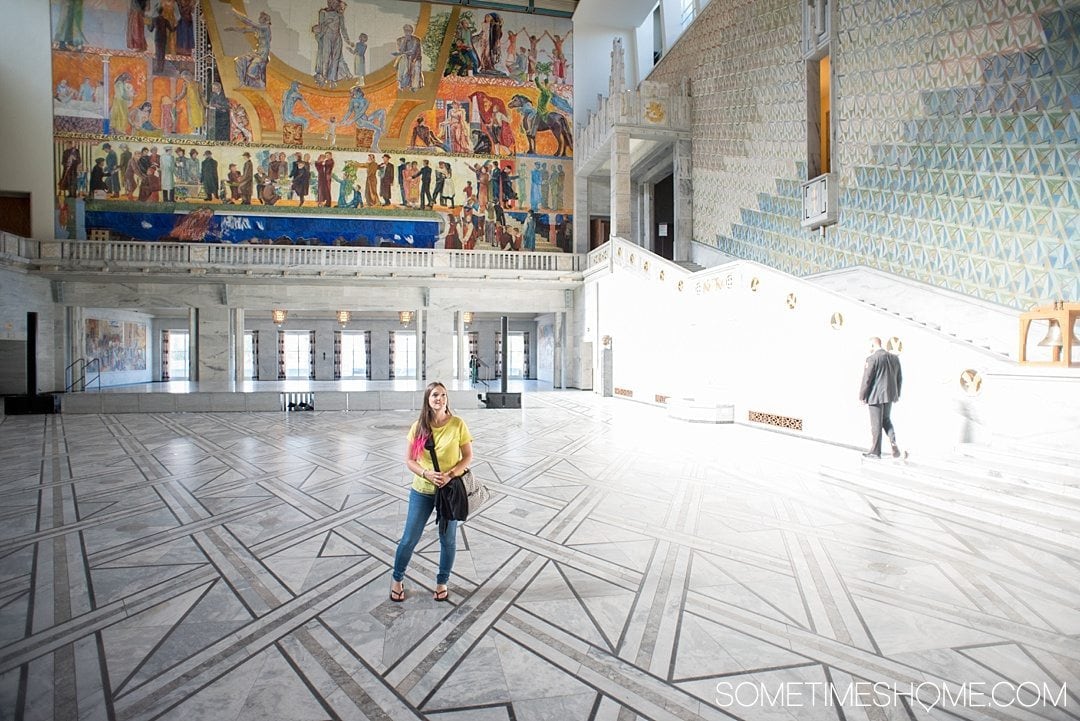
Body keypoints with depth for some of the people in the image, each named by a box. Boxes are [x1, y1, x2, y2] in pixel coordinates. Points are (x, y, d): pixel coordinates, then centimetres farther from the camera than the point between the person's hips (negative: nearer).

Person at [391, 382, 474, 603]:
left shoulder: (457, 424, -10)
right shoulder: (419, 426, -6)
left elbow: (468, 457, -5)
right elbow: (409, 460, -2)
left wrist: (450, 474, -19)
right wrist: (427, 474, -19)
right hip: (422, 491, 1)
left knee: (448, 539, 13)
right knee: (409, 539, 10)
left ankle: (442, 582, 35)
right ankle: (397, 579, 36)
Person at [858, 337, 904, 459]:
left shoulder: (872, 358, -16)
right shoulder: (894, 358, 7)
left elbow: (867, 379, -16)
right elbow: (899, 378, 12)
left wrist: (862, 396, -8)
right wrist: (897, 394, 21)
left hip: (876, 396, -7)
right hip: (889, 394, 7)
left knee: (876, 424, 2)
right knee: (886, 420, 22)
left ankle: (875, 451, 11)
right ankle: (893, 442, 2)